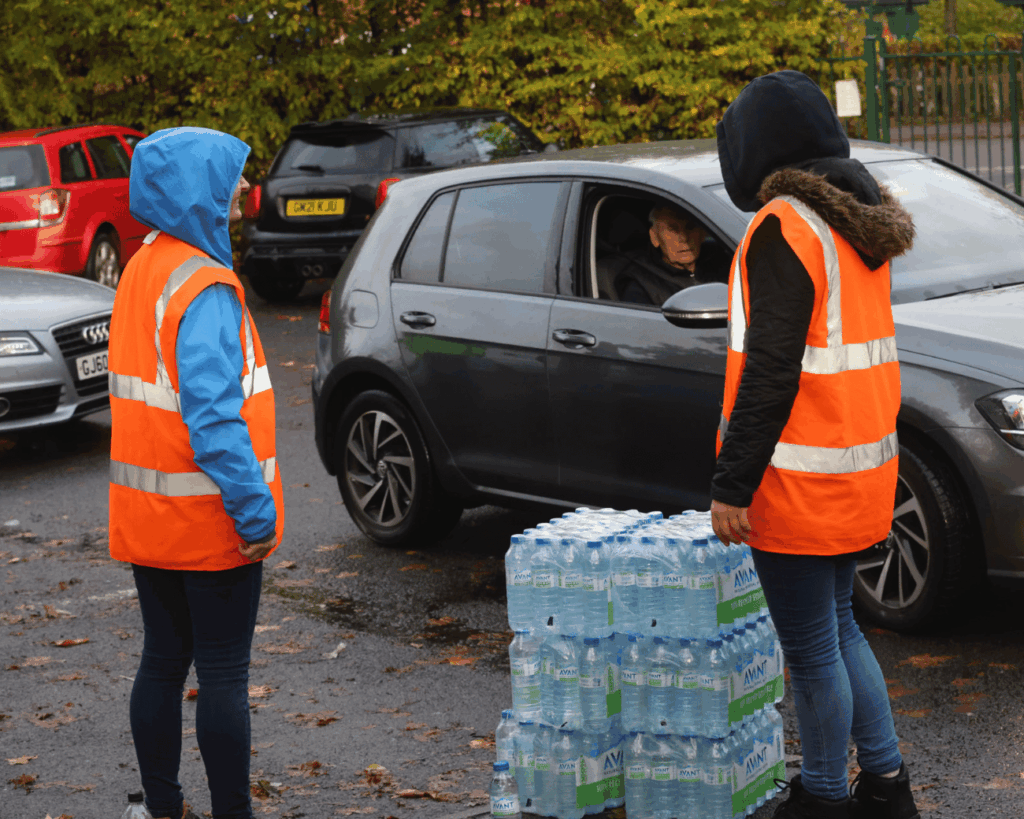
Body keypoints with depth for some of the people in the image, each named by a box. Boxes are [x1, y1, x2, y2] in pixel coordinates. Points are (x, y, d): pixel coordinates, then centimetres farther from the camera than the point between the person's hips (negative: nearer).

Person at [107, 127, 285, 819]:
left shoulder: (142, 270, 10)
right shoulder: (205, 290, -19)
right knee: (223, 675, 0)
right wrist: (255, 511, -21)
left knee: (162, 663, 15)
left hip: (147, 519, 9)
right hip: (208, 523, -9)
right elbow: (213, 417, -25)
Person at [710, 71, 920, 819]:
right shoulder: (859, 226, 12)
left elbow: (770, 371, -21)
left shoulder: (783, 229, -16)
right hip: (859, 465, 9)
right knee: (837, 627, 20)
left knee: (811, 647, 3)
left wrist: (732, 484, -18)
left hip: (799, 478, -9)